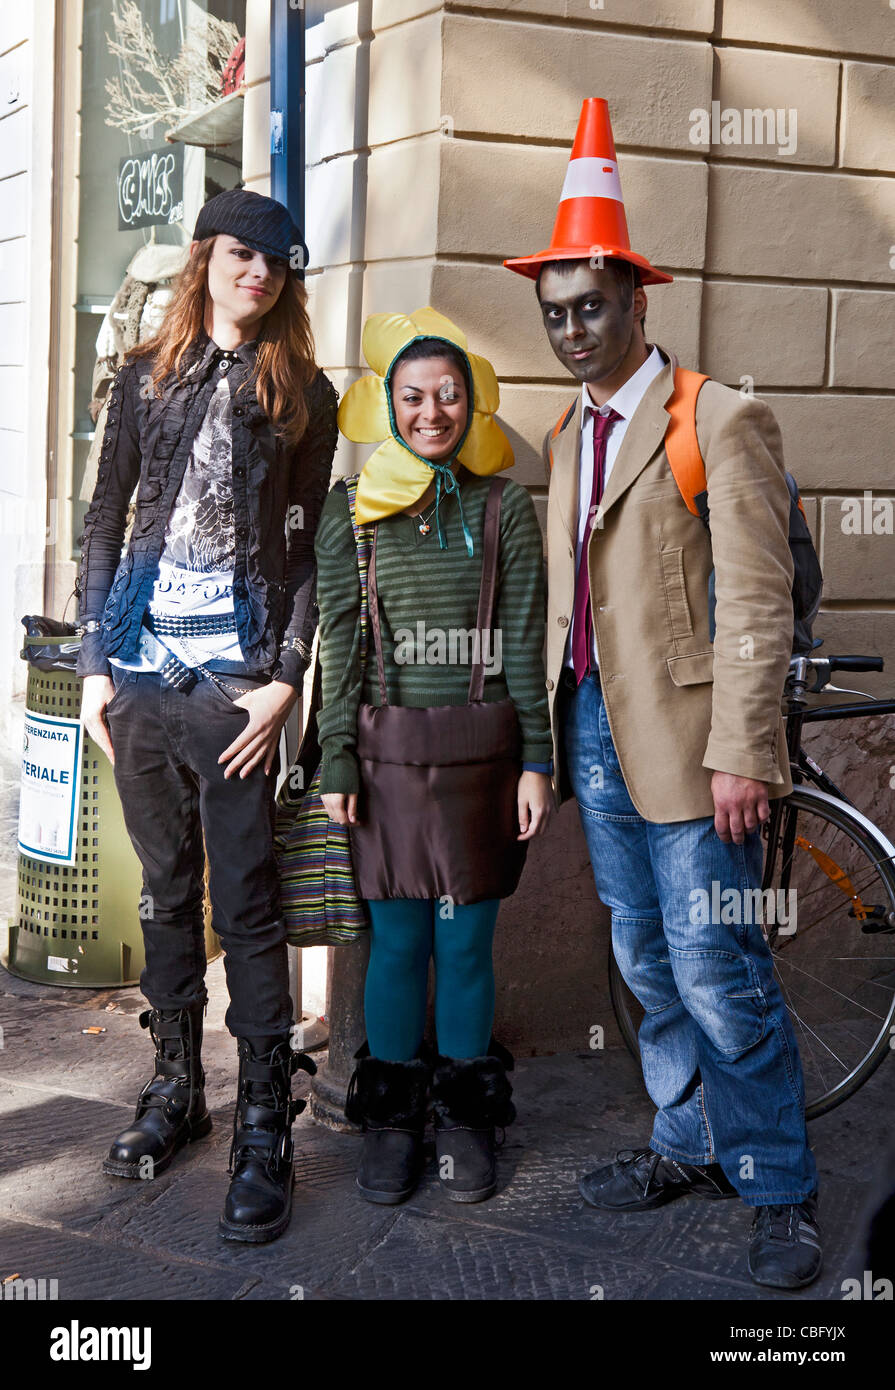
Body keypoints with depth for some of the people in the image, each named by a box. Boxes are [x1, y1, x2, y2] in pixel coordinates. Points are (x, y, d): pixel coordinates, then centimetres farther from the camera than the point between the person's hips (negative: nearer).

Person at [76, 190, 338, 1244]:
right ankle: (174, 1091, 25)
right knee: (166, 890, 11)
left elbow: (311, 550, 3)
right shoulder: (145, 376, 13)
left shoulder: (303, 395, 7)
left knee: (245, 903, -4)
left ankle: (264, 1131, 4)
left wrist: (286, 679, -7)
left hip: (236, 677, -3)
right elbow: (104, 522, 12)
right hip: (142, 670, 3)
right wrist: (94, 661, 5)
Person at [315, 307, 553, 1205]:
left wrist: (536, 761, -1)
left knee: (466, 943, 6)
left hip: (480, 754, 0)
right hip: (388, 753, 0)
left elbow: (524, 644, 3)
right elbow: (338, 649, 4)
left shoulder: (506, 508, 3)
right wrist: (336, 765, -1)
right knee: (397, 943, 6)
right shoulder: (351, 515, 4)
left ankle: (466, 1117, 24)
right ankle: (391, 1117, 23)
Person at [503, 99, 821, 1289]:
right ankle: (690, 1143, 32)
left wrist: (739, 752, -18)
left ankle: (779, 1190, 14)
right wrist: (553, 735, 12)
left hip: (686, 741, -7)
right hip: (594, 733, 7)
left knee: (718, 976, -4)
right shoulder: (566, 439, 15)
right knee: (649, 966, 16)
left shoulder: (723, 421, -8)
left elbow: (757, 603, -13)